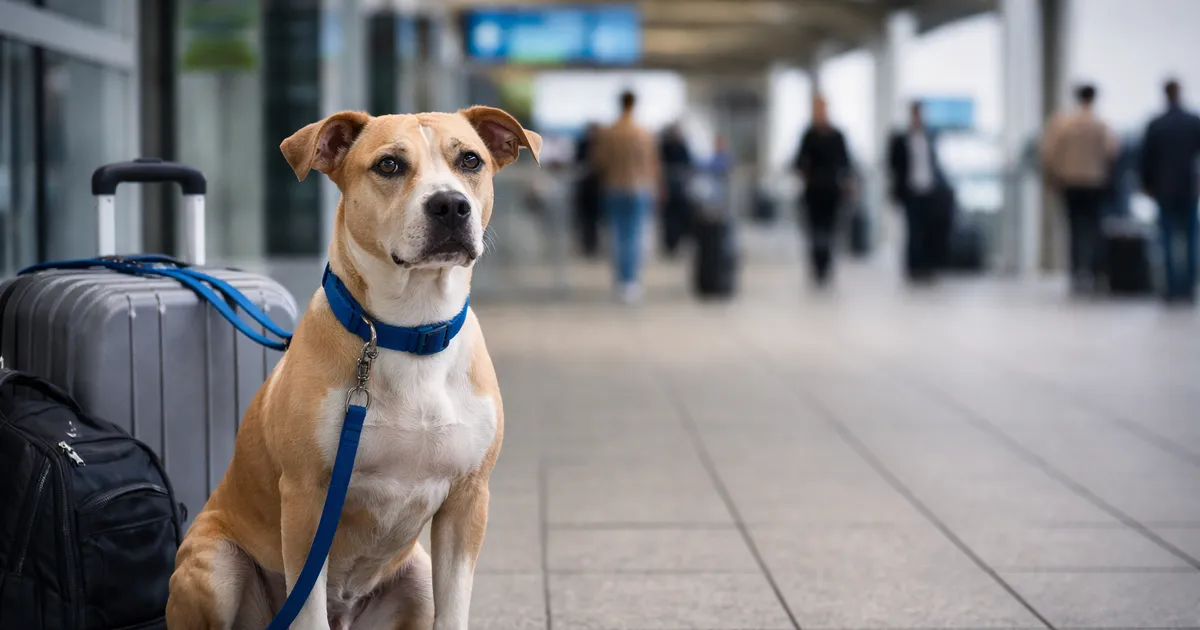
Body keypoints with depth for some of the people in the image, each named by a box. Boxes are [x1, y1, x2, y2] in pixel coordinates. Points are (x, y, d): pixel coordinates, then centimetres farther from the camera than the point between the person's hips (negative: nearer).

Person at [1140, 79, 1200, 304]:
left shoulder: (1155, 125, -6)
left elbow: (1147, 158, -2)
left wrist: (1147, 184, 9)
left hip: (1164, 190, -1)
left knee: (1168, 240, 3)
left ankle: (1173, 288, -1)